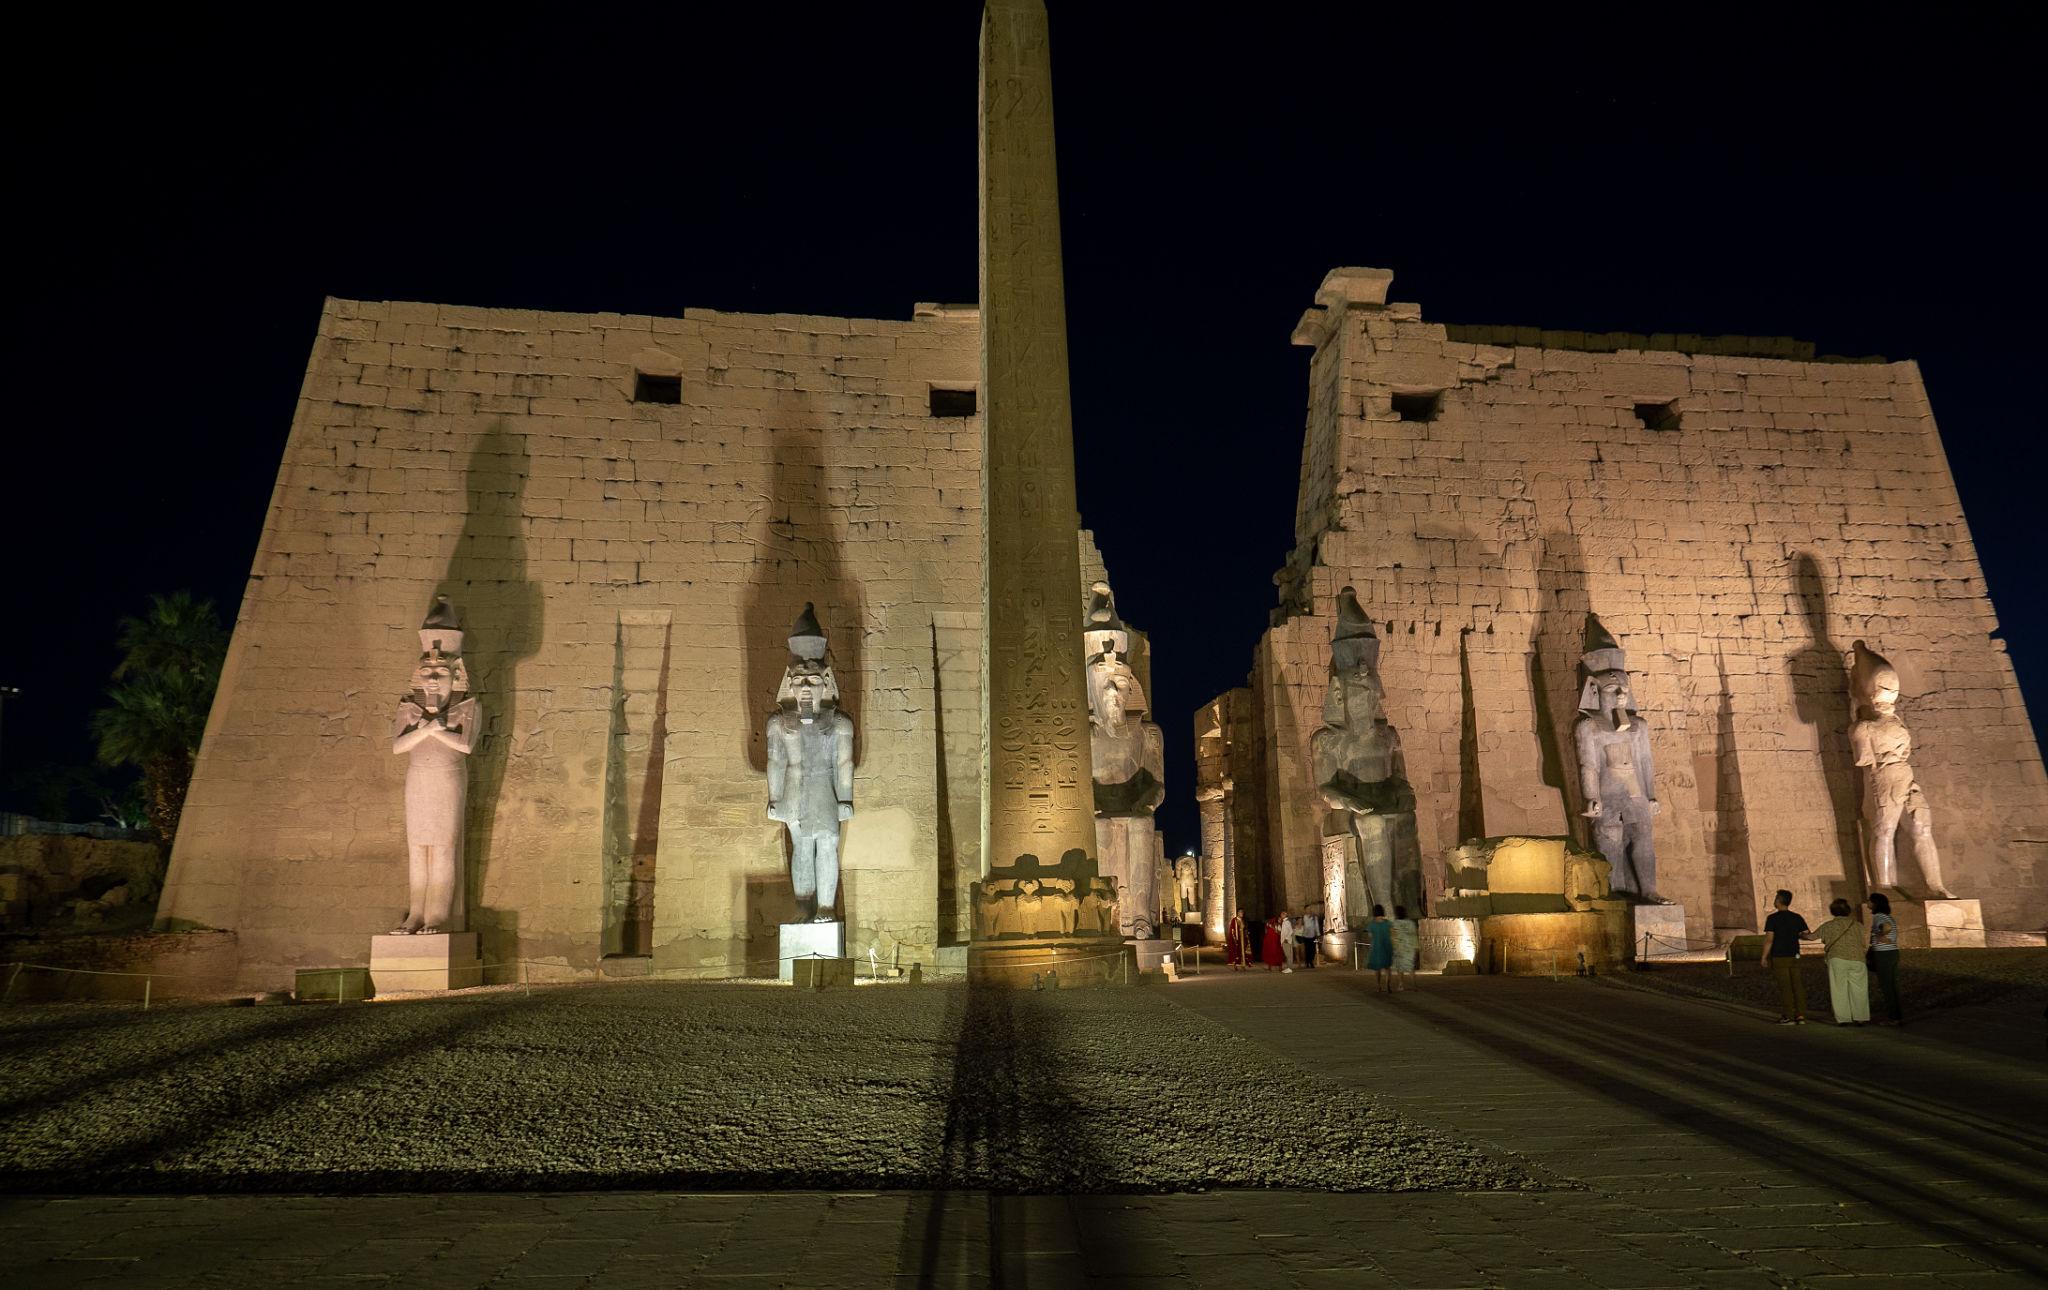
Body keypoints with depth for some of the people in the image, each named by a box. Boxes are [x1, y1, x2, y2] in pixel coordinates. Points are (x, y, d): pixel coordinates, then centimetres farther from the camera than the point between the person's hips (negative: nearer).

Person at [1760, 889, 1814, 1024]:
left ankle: (1789, 1016, -2)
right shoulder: (1797, 918, 6)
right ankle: (1801, 1016, 6)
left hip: (1779, 957, -5)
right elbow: (1809, 936, 5)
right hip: (1795, 956, 5)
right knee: (1797, 986, 7)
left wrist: (1764, 957, -7)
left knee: (1785, 987, -2)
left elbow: (1769, 939, -13)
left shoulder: (1773, 918, -9)